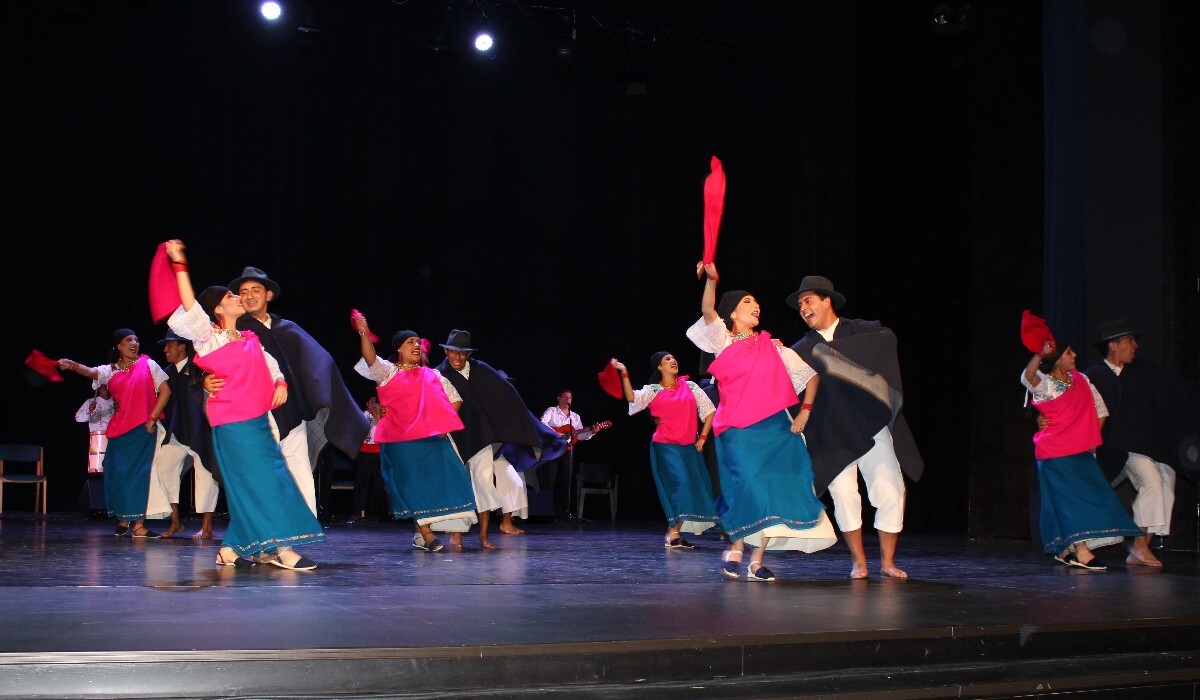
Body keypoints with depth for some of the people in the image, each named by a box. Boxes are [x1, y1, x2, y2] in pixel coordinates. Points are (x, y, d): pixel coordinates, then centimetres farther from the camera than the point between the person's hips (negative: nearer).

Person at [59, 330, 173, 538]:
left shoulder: (148, 364, 6)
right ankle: (122, 520, 15)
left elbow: (165, 390, 0)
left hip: (143, 428, -2)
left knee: (139, 472, -8)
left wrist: (153, 418, -7)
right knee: (118, 473, 1)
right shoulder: (110, 370, 11)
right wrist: (73, 366, -32)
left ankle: (138, 524, -10)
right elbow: (92, 372, -10)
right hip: (119, 428, 2)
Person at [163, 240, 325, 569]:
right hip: (234, 424, -7)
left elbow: (270, 365, 21)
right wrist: (179, 265, -23)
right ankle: (281, 548, -7)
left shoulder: (250, 338, 14)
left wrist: (280, 383, -1)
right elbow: (189, 309, -20)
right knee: (260, 483, -8)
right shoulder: (209, 339, -7)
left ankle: (233, 549, 16)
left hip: (259, 421, 7)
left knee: (251, 487, 8)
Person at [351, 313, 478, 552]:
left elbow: (454, 399, 17)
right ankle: (425, 533, -1)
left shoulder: (432, 375, 16)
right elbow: (370, 360, -14)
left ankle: (424, 532, 6)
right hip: (400, 439, -4)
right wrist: (363, 332, -27)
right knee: (414, 484, -5)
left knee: (442, 479, -2)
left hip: (433, 438, 4)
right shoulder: (388, 371, 5)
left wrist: (444, 424, 3)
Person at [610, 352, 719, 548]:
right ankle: (673, 535, -13)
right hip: (665, 446, -5)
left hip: (689, 447, 5)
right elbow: (632, 398, -15)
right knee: (679, 484, -18)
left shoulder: (690, 386, 12)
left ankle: (673, 533, 10)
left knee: (693, 487, 1)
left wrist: (703, 437, 3)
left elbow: (709, 410, 11)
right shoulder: (653, 390, 3)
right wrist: (624, 374, -23)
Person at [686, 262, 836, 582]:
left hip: (776, 427, 3)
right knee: (747, 488, -14)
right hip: (738, 431, -2)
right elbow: (708, 311, -11)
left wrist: (805, 411, 2)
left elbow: (811, 374, 14)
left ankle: (757, 559, 4)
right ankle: (735, 549, 8)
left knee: (775, 490, -5)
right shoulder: (724, 342, 7)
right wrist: (711, 279, -26)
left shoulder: (772, 346, 13)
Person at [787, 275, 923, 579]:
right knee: (844, 494, -10)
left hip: (871, 427, -1)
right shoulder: (803, 349, 11)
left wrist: (839, 349, -22)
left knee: (891, 492, -5)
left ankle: (887, 562, 7)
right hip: (833, 437, 1)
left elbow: (888, 338, -17)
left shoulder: (861, 330, 4)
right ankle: (858, 561, 4)